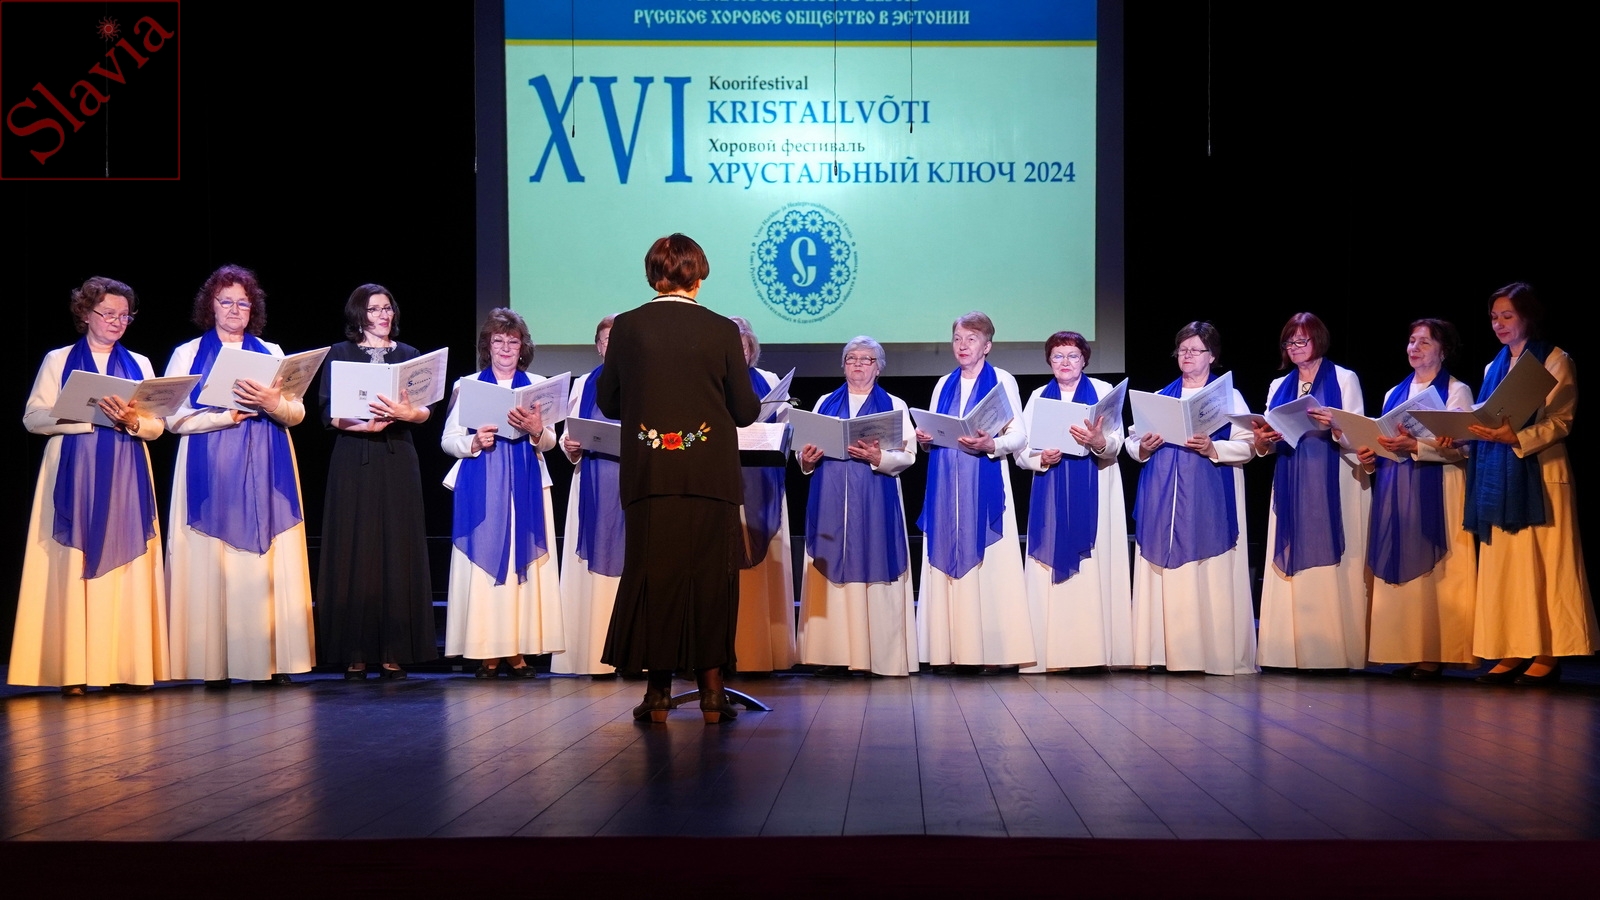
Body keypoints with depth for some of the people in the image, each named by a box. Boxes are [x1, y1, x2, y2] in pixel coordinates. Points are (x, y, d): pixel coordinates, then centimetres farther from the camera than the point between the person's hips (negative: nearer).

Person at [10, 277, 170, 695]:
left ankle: (128, 667, -3)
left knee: (128, 564, -4)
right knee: (72, 566, -7)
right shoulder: (58, 361, 9)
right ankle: (73, 670, -7)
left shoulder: (139, 365, 15)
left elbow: (158, 425, 8)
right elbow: (33, 417, -1)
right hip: (74, 473, -2)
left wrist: (132, 421, -13)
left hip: (126, 478, 2)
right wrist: (89, 417, -14)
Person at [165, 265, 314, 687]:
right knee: (213, 562, -8)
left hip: (266, 470, 2)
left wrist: (271, 403, -13)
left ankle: (272, 660, -4)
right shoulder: (188, 354, 10)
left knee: (269, 562, -4)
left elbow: (297, 413, 8)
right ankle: (216, 664, -7)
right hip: (211, 473, -2)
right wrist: (230, 414, -11)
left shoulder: (271, 353, 16)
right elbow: (174, 417, -1)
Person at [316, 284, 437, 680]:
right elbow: (329, 413, -2)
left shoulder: (409, 355, 13)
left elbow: (426, 411, 4)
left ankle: (394, 652, -1)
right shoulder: (339, 354, 8)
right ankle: (354, 653, -4)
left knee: (398, 549, -2)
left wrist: (406, 413, -18)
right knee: (354, 551, -5)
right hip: (353, 462, -2)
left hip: (398, 461, 2)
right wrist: (365, 423, -19)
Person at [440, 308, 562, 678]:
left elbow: (550, 441, 8)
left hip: (526, 485, 1)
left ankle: (519, 649, 2)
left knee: (524, 558, -2)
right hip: (481, 487, -1)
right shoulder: (467, 385, 8)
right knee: (484, 560, -5)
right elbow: (448, 439, 5)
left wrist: (537, 431, -14)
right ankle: (487, 652, -1)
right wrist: (474, 442, -14)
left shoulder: (538, 385, 12)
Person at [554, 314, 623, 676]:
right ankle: (595, 656, -1)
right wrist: (569, 447, -6)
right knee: (592, 569, -2)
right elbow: (569, 434, 15)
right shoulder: (584, 385, 17)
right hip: (593, 488, 3)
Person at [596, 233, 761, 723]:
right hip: (711, 475, -1)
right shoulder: (722, 330, -4)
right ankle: (711, 690, 8)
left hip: (649, 474, 1)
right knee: (710, 576, 7)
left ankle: (658, 691, 8)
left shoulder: (627, 326, -2)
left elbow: (607, 401, 5)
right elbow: (745, 410, -1)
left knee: (652, 573, 7)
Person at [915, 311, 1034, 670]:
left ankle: (992, 649, -6)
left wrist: (991, 445, -21)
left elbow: (1019, 436, -3)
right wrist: (925, 439, -2)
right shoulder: (944, 385, 17)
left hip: (985, 486, -4)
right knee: (946, 561, 0)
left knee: (988, 562, -8)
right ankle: (951, 649, 2)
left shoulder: (1002, 381, 3)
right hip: (945, 487, 4)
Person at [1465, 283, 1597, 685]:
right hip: (1498, 478, 6)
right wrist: (1469, 431, -2)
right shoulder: (1494, 367, 18)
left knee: (1543, 564, -5)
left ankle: (1547, 655, -3)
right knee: (1503, 563, 3)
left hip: (1540, 475, -6)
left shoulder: (1555, 361, -1)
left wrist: (1518, 438, -25)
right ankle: (1512, 652, 5)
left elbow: (1560, 422, -10)